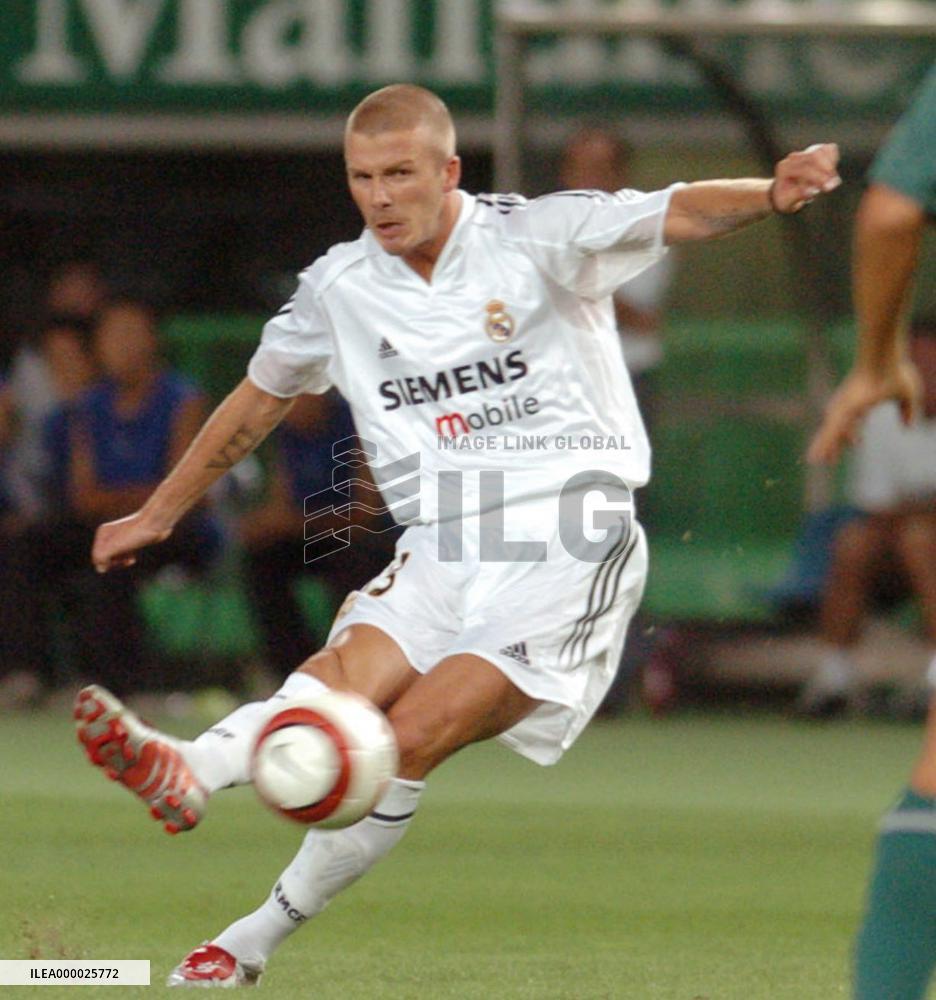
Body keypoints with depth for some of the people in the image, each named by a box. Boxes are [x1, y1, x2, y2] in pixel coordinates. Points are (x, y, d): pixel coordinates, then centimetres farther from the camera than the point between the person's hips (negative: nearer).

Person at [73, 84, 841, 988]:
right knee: (346, 674, -25)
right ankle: (189, 772, -54)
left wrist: (770, 194, -35)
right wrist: (158, 514, 33)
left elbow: (678, 214, -14)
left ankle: (250, 944, -14)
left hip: (568, 552, -4)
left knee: (407, 742, -19)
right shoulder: (339, 287, 11)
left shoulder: (536, 237, -2)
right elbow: (259, 398, 27)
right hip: (441, 556, 4)